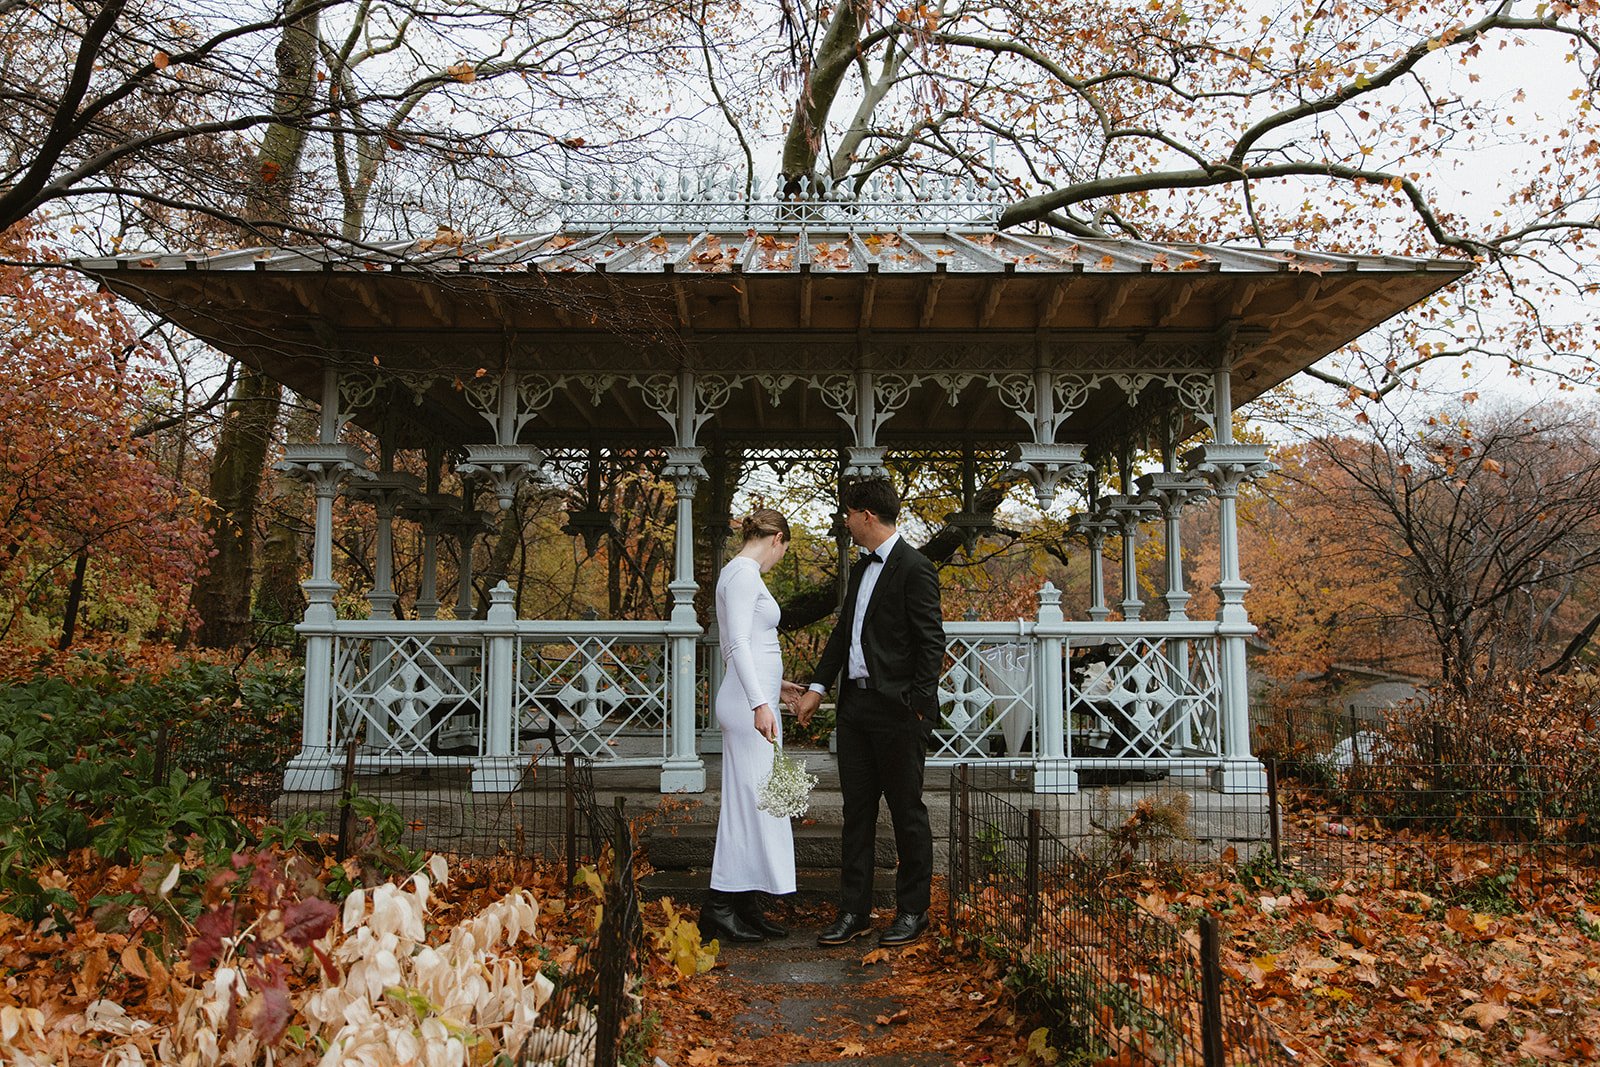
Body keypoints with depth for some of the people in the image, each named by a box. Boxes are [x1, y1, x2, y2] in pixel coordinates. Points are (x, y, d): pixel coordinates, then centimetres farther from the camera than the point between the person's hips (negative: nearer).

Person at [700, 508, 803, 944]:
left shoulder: (739, 573, 18)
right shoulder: (744, 573, -12)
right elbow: (738, 643, -22)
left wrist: (773, 682, 32)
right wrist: (759, 702, -29)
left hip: (753, 699, 10)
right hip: (749, 703, -10)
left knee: (753, 802, 11)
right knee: (749, 801, -7)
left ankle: (747, 908, 17)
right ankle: (719, 908, -1)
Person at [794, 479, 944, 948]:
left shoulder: (915, 568, -11)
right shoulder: (861, 569, 16)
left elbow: (932, 642, -14)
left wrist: (917, 707, -16)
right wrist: (818, 687, 13)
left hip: (897, 710, -8)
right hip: (855, 704, 8)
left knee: (907, 811, 4)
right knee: (857, 808, 11)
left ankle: (913, 910, 18)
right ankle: (854, 910, 19)